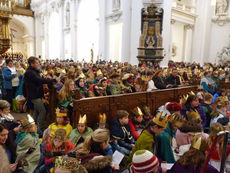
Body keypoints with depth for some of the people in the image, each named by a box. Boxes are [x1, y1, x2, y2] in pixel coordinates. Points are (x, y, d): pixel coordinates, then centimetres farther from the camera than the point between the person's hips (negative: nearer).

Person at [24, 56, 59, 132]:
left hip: (37, 95, 10)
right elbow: (40, 80, -27)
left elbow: (39, 80, 15)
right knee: (42, 111, -10)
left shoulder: (34, 71, 14)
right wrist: (54, 80, -26)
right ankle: (41, 128, -4)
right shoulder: (29, 72, -18)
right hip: (35, 95, -10)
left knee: (37, 111, 18)